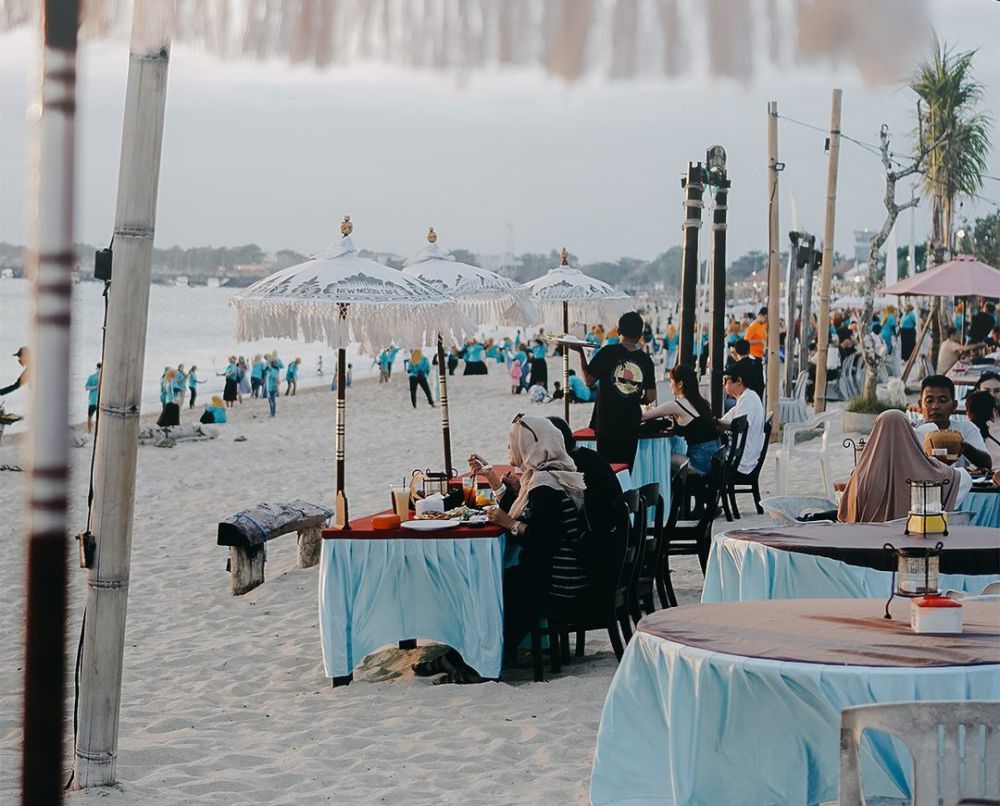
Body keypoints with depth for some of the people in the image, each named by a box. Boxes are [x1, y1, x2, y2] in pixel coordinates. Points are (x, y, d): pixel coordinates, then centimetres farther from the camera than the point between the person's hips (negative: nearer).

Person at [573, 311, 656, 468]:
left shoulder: (608, 352, -8)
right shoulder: (645, 359, 1)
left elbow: (588, 380, -5)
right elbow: (651, 397, 2)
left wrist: (581, 353, 6)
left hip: (607, 421, -2)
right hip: (631, 424, 3)